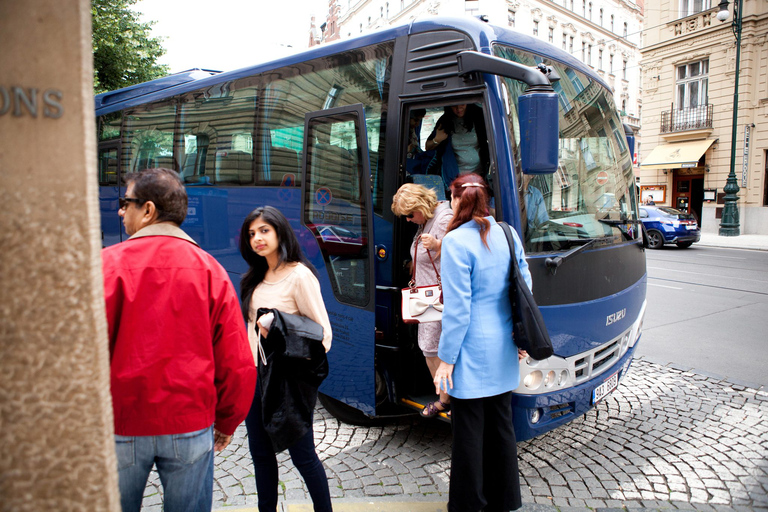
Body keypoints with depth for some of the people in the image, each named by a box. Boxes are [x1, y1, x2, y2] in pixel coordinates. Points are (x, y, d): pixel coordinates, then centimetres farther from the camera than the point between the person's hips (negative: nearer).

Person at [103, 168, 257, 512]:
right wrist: (227, 422, 10)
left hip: (120, 424, -1)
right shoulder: (210, 269, -4)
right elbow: (237, 362, -4)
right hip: (191, 425, 1)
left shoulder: (107, 263, -10)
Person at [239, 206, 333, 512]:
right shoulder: (256, 277, 8)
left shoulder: (299, 275, -14)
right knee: (260, 453, 18)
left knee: (302, 455, 7)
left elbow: (322, 332, -14)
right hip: (255, 376, 7)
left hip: (288, 379, -7)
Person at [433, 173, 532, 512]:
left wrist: (446, 359, -11)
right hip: (503, 352, 7)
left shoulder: (457, 241, -16)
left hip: (472, 352, -7)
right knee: (501, 424, 19)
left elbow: (457, 307, -18)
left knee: (469, 431, 7)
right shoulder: (508, 235, 4)